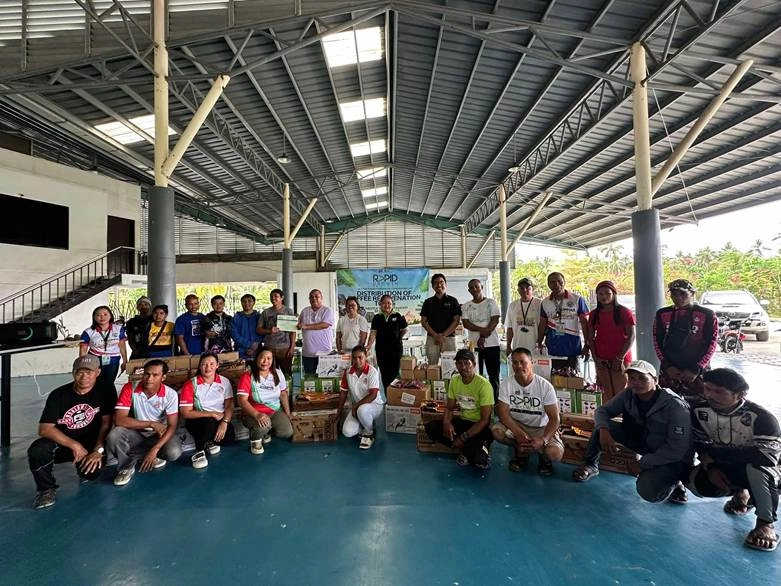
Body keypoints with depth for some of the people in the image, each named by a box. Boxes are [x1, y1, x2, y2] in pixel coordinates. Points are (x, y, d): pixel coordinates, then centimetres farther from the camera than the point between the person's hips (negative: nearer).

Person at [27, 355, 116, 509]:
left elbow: (106, 423, -9)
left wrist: (98, 450, -20)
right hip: (60, 442, 1)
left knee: (93, 471, -27)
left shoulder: (106, 391, -10)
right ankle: (47, 488, -1)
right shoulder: (58, 394, -10)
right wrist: (74, 445, -25)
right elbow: (44, 429, -16)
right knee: (36, 451, -30)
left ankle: (83, 468, 15)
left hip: (90, 443, -1)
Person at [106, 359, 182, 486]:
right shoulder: (130, 388, -17)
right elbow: (119, 420, -21)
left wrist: (154, 450, -32)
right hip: (136, 433, 1)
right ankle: (126, 467, 0)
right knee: (114, 436, -30)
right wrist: (151, 424, -23)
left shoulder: (170, 394, -18)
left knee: (173, 452, -28)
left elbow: (172, 426, -19)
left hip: (159, 434, 0)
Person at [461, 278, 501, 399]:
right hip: (474, 345, 2)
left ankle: (495, 401, 12)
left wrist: (483, 337, -14)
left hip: (492, 344, -1)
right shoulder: (466, 306, 9)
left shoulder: (491, 302, 4)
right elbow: (465, 323, -2)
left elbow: (495, 320, -5)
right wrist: (481, 329, -18)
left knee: (494, 375, 3)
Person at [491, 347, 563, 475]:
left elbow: (554, 418, -15)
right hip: (516, 425, 2)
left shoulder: (545, 386, -16)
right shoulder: (506, 383, -12)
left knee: (555, 454, -29)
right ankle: (521, 453, 5)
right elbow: (503, 412, -14)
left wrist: (543, 440, -31)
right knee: (497, 431, -27)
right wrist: (518, 433, -28)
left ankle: (544, 457, 11)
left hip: (541, 428, -2)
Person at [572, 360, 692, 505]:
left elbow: (678, 448, -25)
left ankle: (673, 481, 5)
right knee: (602, 426, -13)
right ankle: (591, 465, 5)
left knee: (649, 491, -29)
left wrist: (643, 463, -23)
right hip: (644, 441, 5)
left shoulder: (675, 405, -26)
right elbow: (602, 411, -3)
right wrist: (603, 430, -26)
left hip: (672, 458, -5)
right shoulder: (628, 395, -11)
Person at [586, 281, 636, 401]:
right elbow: (590, 337, 9)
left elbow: (631, 336, -6)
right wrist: (595, 357, -1)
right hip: (601, 361, 3)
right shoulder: (594, 314, 9)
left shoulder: (624, 312, -2)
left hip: (620, 361, -3)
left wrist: (620, 357, -11)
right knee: (606, 393, 8)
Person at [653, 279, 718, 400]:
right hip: (669, 371, 2)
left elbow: (712, 344, -2)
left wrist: (696, 369, -8)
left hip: (698, 372, -2)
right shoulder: (662, 314, 6)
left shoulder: (707, 315, 0)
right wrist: (667, 366, -4)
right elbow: (657, 342, 6)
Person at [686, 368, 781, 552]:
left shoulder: (761, 417, -27)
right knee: (696, 484, -21)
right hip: (723, 468, 4)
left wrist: (713, 452, -31)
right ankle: (741, 492, 14)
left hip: (761, 471, -4)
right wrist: (710, 466, -18)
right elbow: (699, 443, -2)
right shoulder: (699, 410, -13)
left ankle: (766, 523, -13)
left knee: (756, 466, -38)